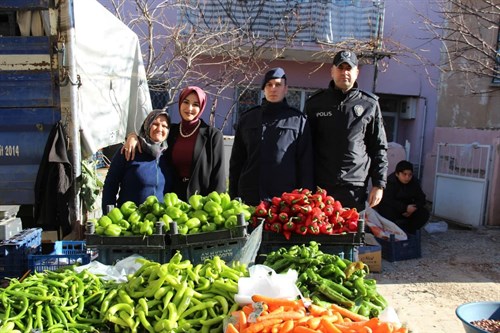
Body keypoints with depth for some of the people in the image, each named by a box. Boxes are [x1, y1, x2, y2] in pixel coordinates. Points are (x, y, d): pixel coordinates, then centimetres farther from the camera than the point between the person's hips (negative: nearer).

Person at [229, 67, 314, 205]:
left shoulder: (298, 120, 5)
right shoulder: (247, 119, 12)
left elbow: (306, 165, 3)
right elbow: (236, 161, 13)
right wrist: (233, 196, 8)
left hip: (285, 199, -2)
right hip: (249, 197, 2)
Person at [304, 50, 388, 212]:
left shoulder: (369, 104, 7)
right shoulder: (315, 103, 7)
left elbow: (379, 148, 8)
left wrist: (379, 184, 2)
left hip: (356, 188, 0)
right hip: (319, 187, 1)